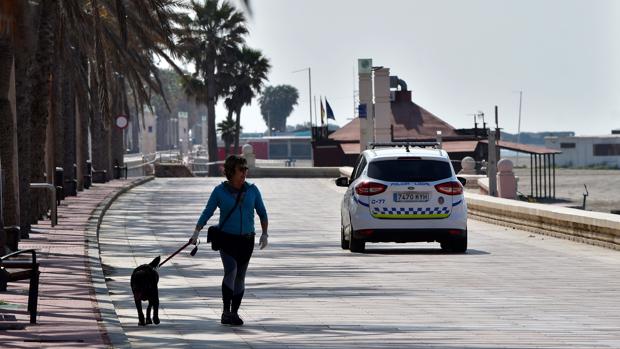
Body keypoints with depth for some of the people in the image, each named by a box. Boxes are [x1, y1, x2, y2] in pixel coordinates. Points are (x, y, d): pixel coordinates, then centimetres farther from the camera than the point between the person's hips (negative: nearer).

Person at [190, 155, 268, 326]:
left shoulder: (252, 190, 2)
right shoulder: (220, 191, -4)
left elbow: (262, 213, 11)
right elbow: (207, 213, -4)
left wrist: (264, 234, 3)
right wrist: (196, 232, -14)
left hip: (246, 240, 3)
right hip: (227, 239, -3)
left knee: (240, 276, 5)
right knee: (230, 271, -21)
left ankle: (234, 313, 15)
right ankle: (226, 311, -16)